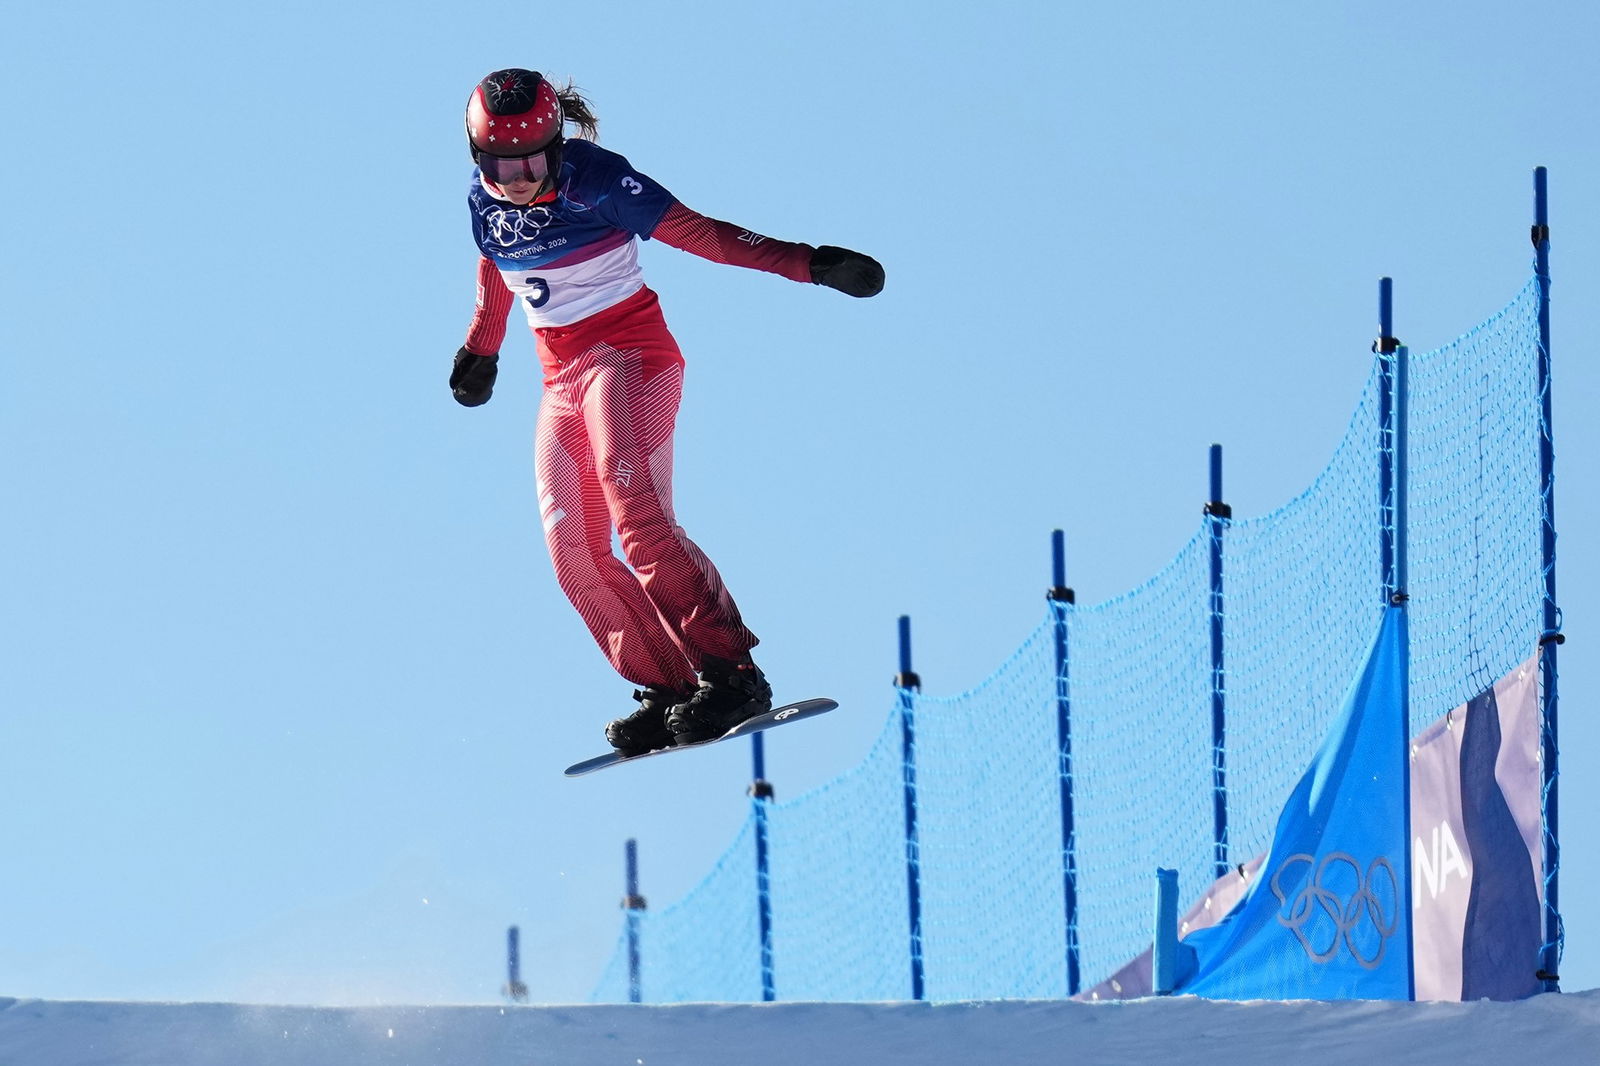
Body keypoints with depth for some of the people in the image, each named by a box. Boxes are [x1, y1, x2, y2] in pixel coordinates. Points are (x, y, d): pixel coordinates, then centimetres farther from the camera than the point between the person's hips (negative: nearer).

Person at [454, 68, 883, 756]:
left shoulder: (594, 179, -16)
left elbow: (697, 232, -16)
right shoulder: (484, 202, 2)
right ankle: (668, 690, -3)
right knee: (574, 552, -5)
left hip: (629, 353, -7)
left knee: (638, 519, -25)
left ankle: (731, 675, -25)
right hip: (561, 376, 7)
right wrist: (482, 350, 39)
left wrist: (807, 264, -21)